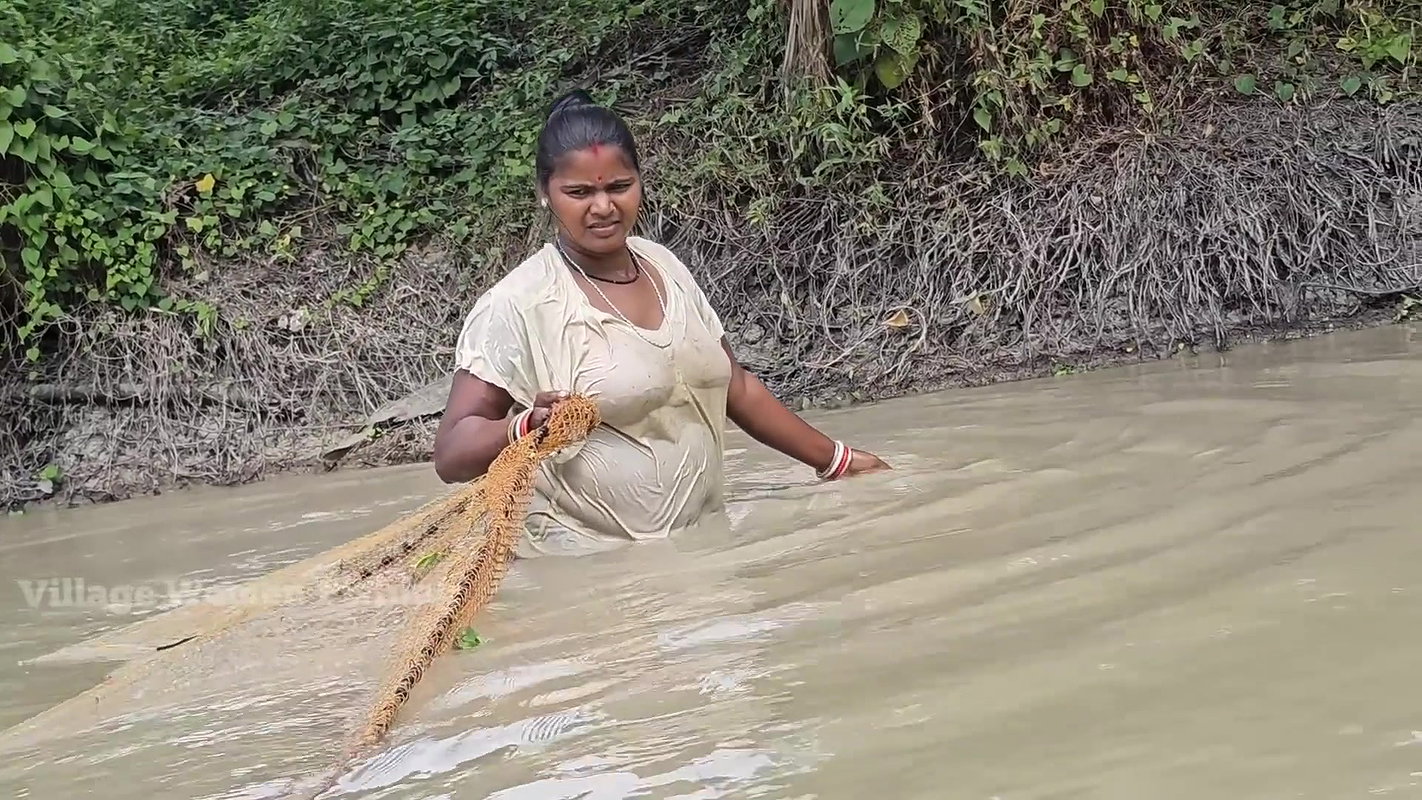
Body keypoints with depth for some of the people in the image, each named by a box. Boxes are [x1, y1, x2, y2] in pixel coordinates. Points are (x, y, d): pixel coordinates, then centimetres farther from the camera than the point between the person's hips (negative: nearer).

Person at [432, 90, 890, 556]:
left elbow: (736, 386, 15)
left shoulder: (663, 267, 5)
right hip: (585, 569, -5)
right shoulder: (519, 305, -14)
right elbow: (452, 453, -17)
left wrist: (834, 460, 17)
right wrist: (528, 427, -35)